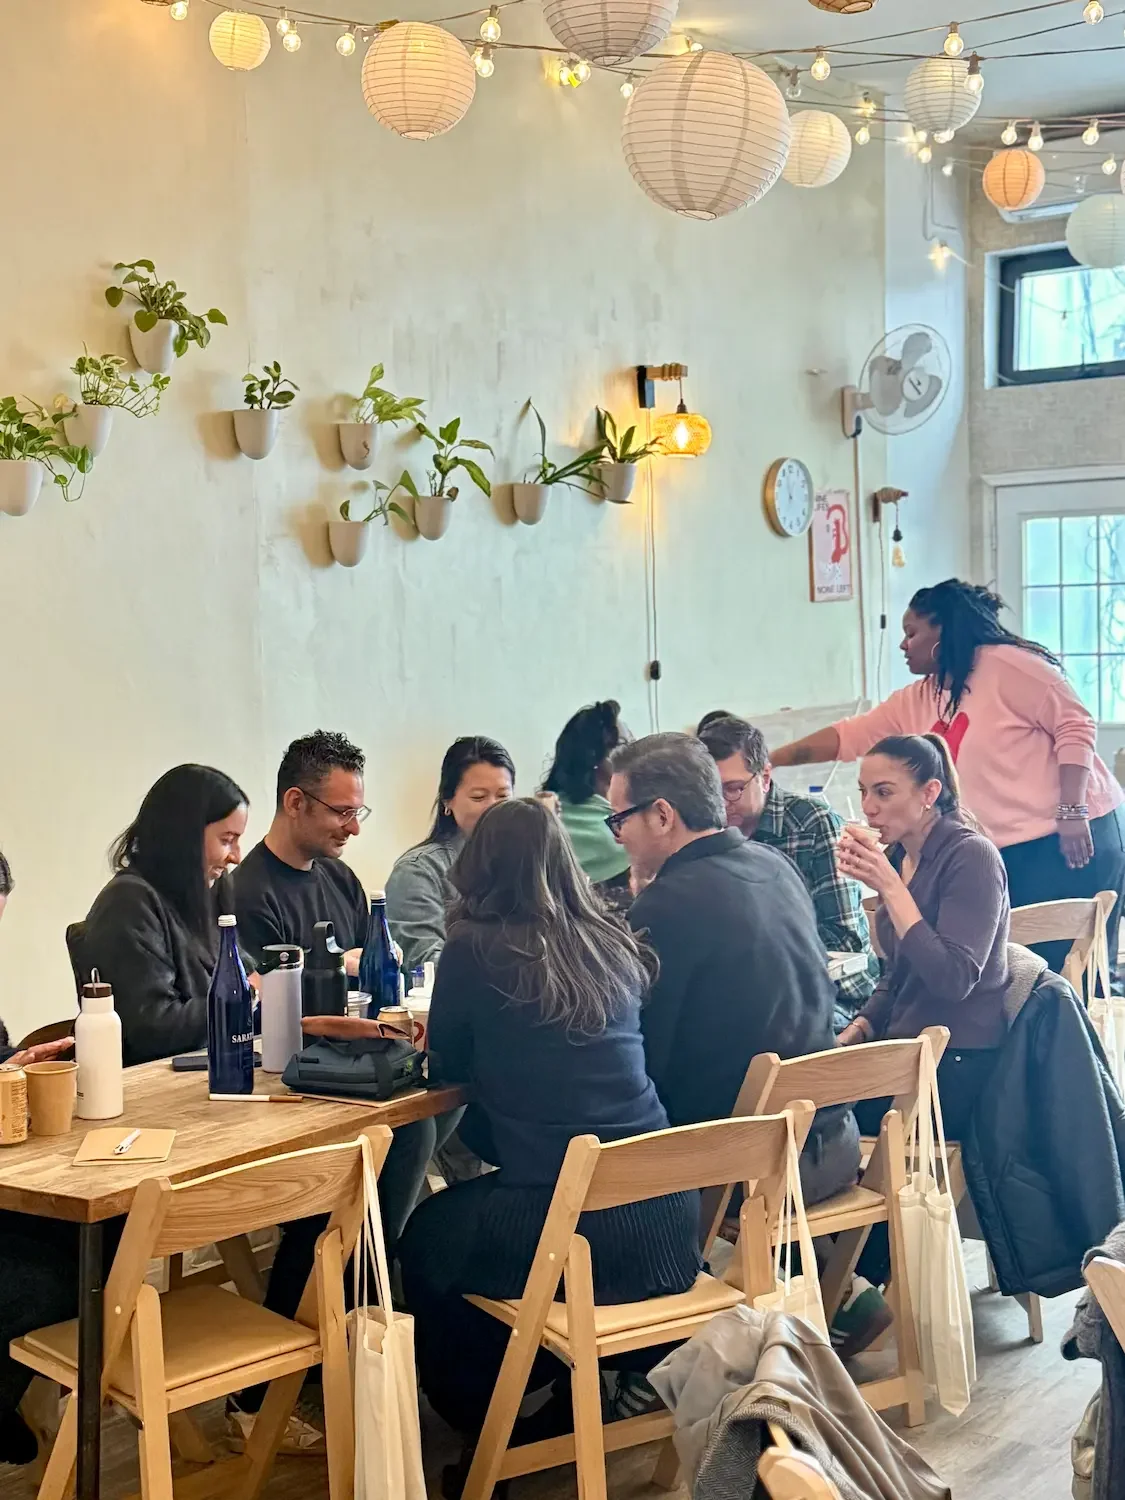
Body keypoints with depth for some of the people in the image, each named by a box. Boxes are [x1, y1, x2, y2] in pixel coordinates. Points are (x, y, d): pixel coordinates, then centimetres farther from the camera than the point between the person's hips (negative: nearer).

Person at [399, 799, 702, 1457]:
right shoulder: (615, 945, 8)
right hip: (666, 1216, 6)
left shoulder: (476, 950, -7)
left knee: (426, 1238, 26)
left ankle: (484, 1429, 37)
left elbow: (449, 1064, 9)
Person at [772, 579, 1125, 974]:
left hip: (1070, 837, -7)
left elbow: (1075, 726, -12)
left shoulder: (1006, 664, -9)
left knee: (1067, 969, -6)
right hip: (1004, 853, 7)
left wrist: (1072, 812, -18)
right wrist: (769, 760, 10)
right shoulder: (916, 702, 13)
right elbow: (847, 737, 15)